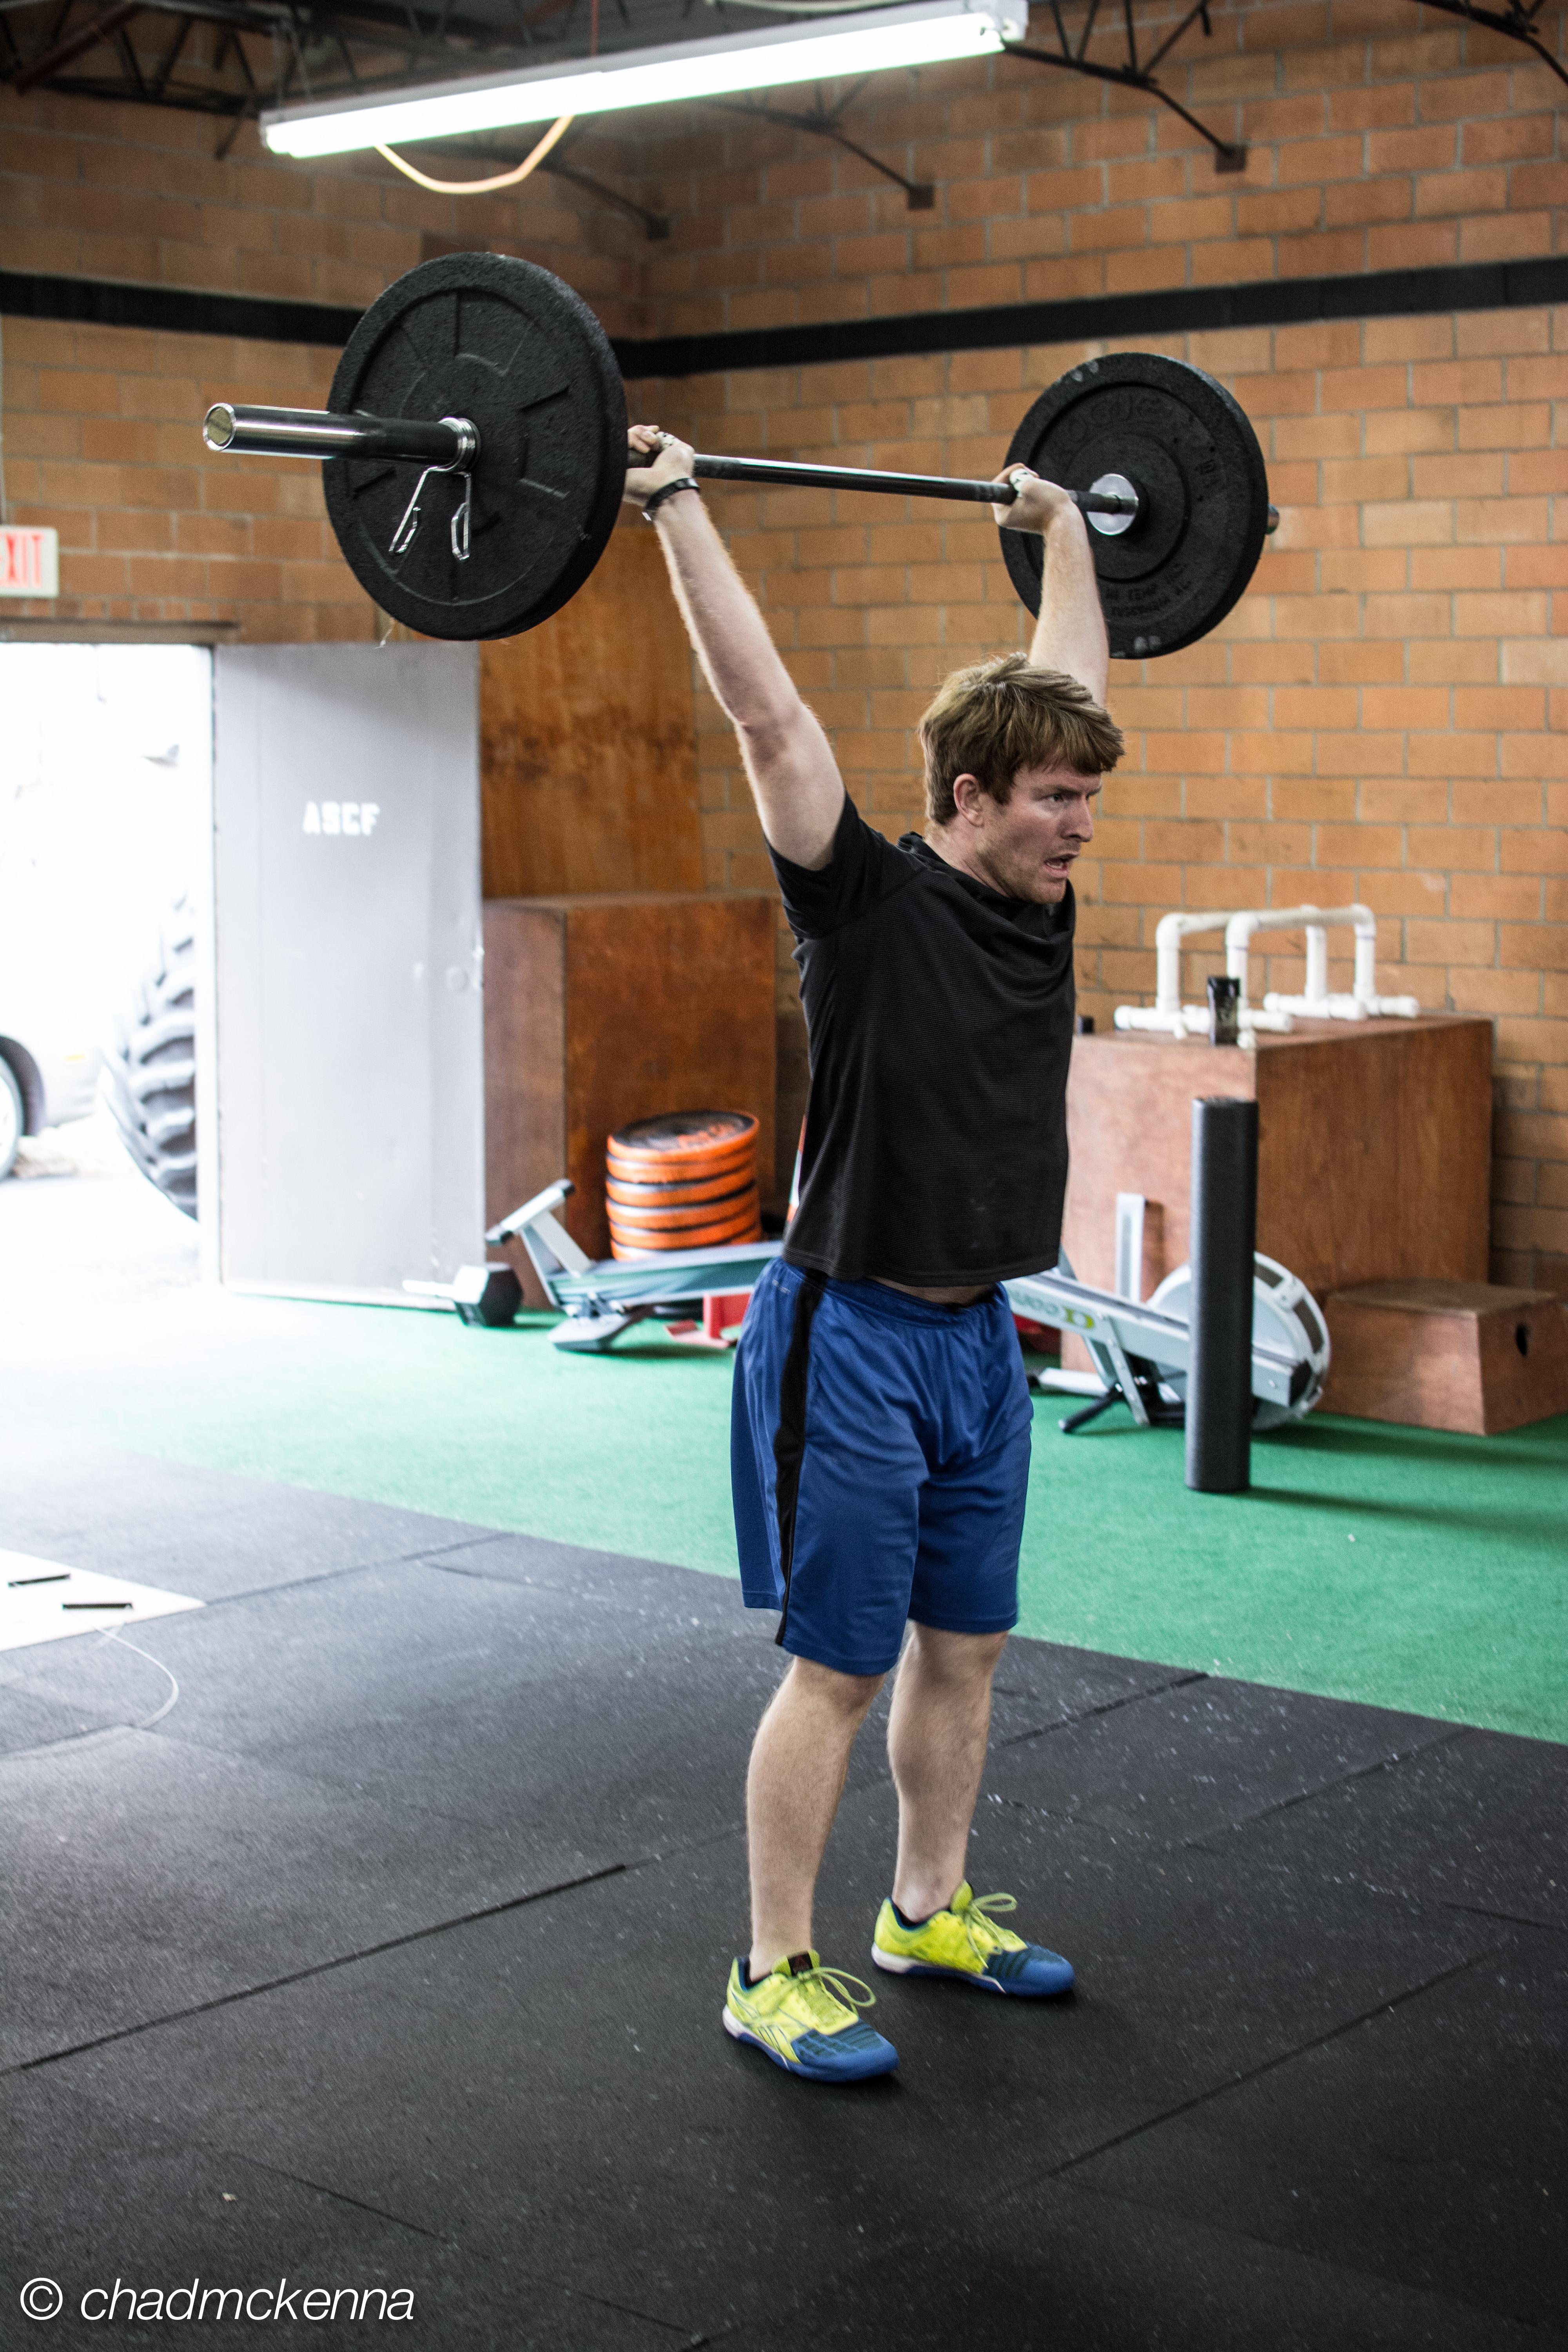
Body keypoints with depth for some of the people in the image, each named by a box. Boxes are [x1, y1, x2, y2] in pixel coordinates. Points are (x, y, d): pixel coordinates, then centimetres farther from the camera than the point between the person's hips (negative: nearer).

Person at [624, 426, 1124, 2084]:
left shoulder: (1038, 902, 4)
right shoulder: (870, 905, -15)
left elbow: (1069, 678, 17)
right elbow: (766, 713, -21)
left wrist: (1062, 528, 25)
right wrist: (674, 509, -21)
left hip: (978, 1336, 8)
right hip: (856, 1338, -7)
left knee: (965, 1645, 17)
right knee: (839, 1668, -1)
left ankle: (929, 1910, 34)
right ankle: (774, 1977, 10)